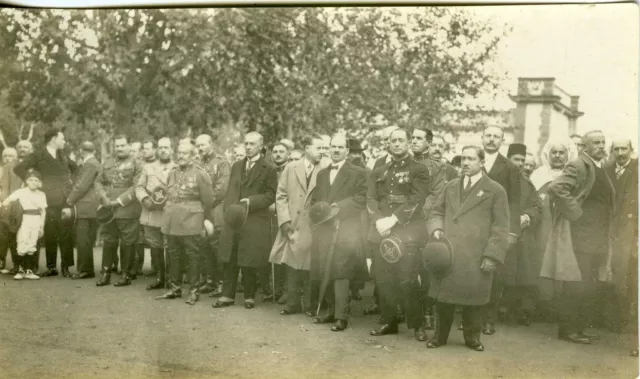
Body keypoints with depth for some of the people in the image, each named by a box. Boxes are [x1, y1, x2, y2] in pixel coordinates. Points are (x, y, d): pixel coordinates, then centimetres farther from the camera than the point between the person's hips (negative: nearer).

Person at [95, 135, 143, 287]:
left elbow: (136, 187, -12)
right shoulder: (107, 163, 15)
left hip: (127, 210, -5)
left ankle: (127, 275, 11)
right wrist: (104, 197, -3)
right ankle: (106, 273, 18)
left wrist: (119, 201, -15)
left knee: (127, 243, 1)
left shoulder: (136, 164, -4)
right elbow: (99, 182, 15)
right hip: (108, 210, 5)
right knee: (108, 241, 9)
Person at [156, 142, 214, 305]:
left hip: (191, 223, -6)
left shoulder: (200, 174, -6)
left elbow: (207, 200, -5)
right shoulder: (172, 172, 13)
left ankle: (193, 291, 9)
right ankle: (175, 288, 23)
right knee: (173, 255, 11)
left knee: (192, 257, 0)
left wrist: (205, 220, -2)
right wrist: (168, 215, 15)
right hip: (172, 222, 6)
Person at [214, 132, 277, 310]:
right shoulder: (236, 166, 16)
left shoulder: (268, 169, -1)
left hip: (255, 221, -5)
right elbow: (230, 191, 17)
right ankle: (228, 295, 14)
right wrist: (229, 208, 0)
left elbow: (270, 195, -5)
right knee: (229, 259, 5)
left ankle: (250, 296, 16)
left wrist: (251, 201, -17)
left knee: (250, 262, 2)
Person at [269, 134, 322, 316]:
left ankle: (309, 304, 14)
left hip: (312, 227, -2)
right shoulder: (291, 168, 6)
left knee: (309, 267, 2)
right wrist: (285, 219, -4)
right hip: (292, 226, 2)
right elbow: (281, 195, 5)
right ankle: (293, 303, 17)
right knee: (292, 267, 6)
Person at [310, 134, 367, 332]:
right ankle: (331, 311, 18)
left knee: (340, 272, -11)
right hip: (324, 228, 6)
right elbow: (314, 199, 23)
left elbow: (362, 198, -8)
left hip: (345, 229, -6)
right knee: (326, 272, 6)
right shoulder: (321, 173, 21)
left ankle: (342, 316, -6)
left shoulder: (358, 173, 1)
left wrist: (339, 206, -14)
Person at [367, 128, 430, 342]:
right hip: (382, 232, 4)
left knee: (408, 280, -10)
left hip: (407, 232, -4)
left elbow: (417, 200, -8)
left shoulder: (418, 170, 4)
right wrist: (379, 221, -9)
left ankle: (417, 324, 2)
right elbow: (371, 199, 9)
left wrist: (393, 219, -16)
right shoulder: (378, 172, 18)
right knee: (383, 279, 4)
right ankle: (389, 321, 16)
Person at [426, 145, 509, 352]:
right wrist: (436, 228, -2)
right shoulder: (450, 186, 16)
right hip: (446, 253, 4)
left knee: (472, 297, 3)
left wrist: (492, 256, -9)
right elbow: (436, 212, 20)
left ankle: (472, 337, 22)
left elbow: (500, 227, -2)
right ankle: (440, 336, 22)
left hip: (475, 258, -3)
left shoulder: (495, 190, 2)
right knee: (443, 295, 7)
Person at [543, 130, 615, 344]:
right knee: (575, 285, -5)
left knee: (588, 287, 12)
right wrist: (575, 213, -19)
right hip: (577, 237, -9)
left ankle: (581, 327, 21)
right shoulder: (578, 166, -11)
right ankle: (567, 329, 4)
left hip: (595, 240, 9)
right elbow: (555, 188, -25)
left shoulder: (600, 169, 17)